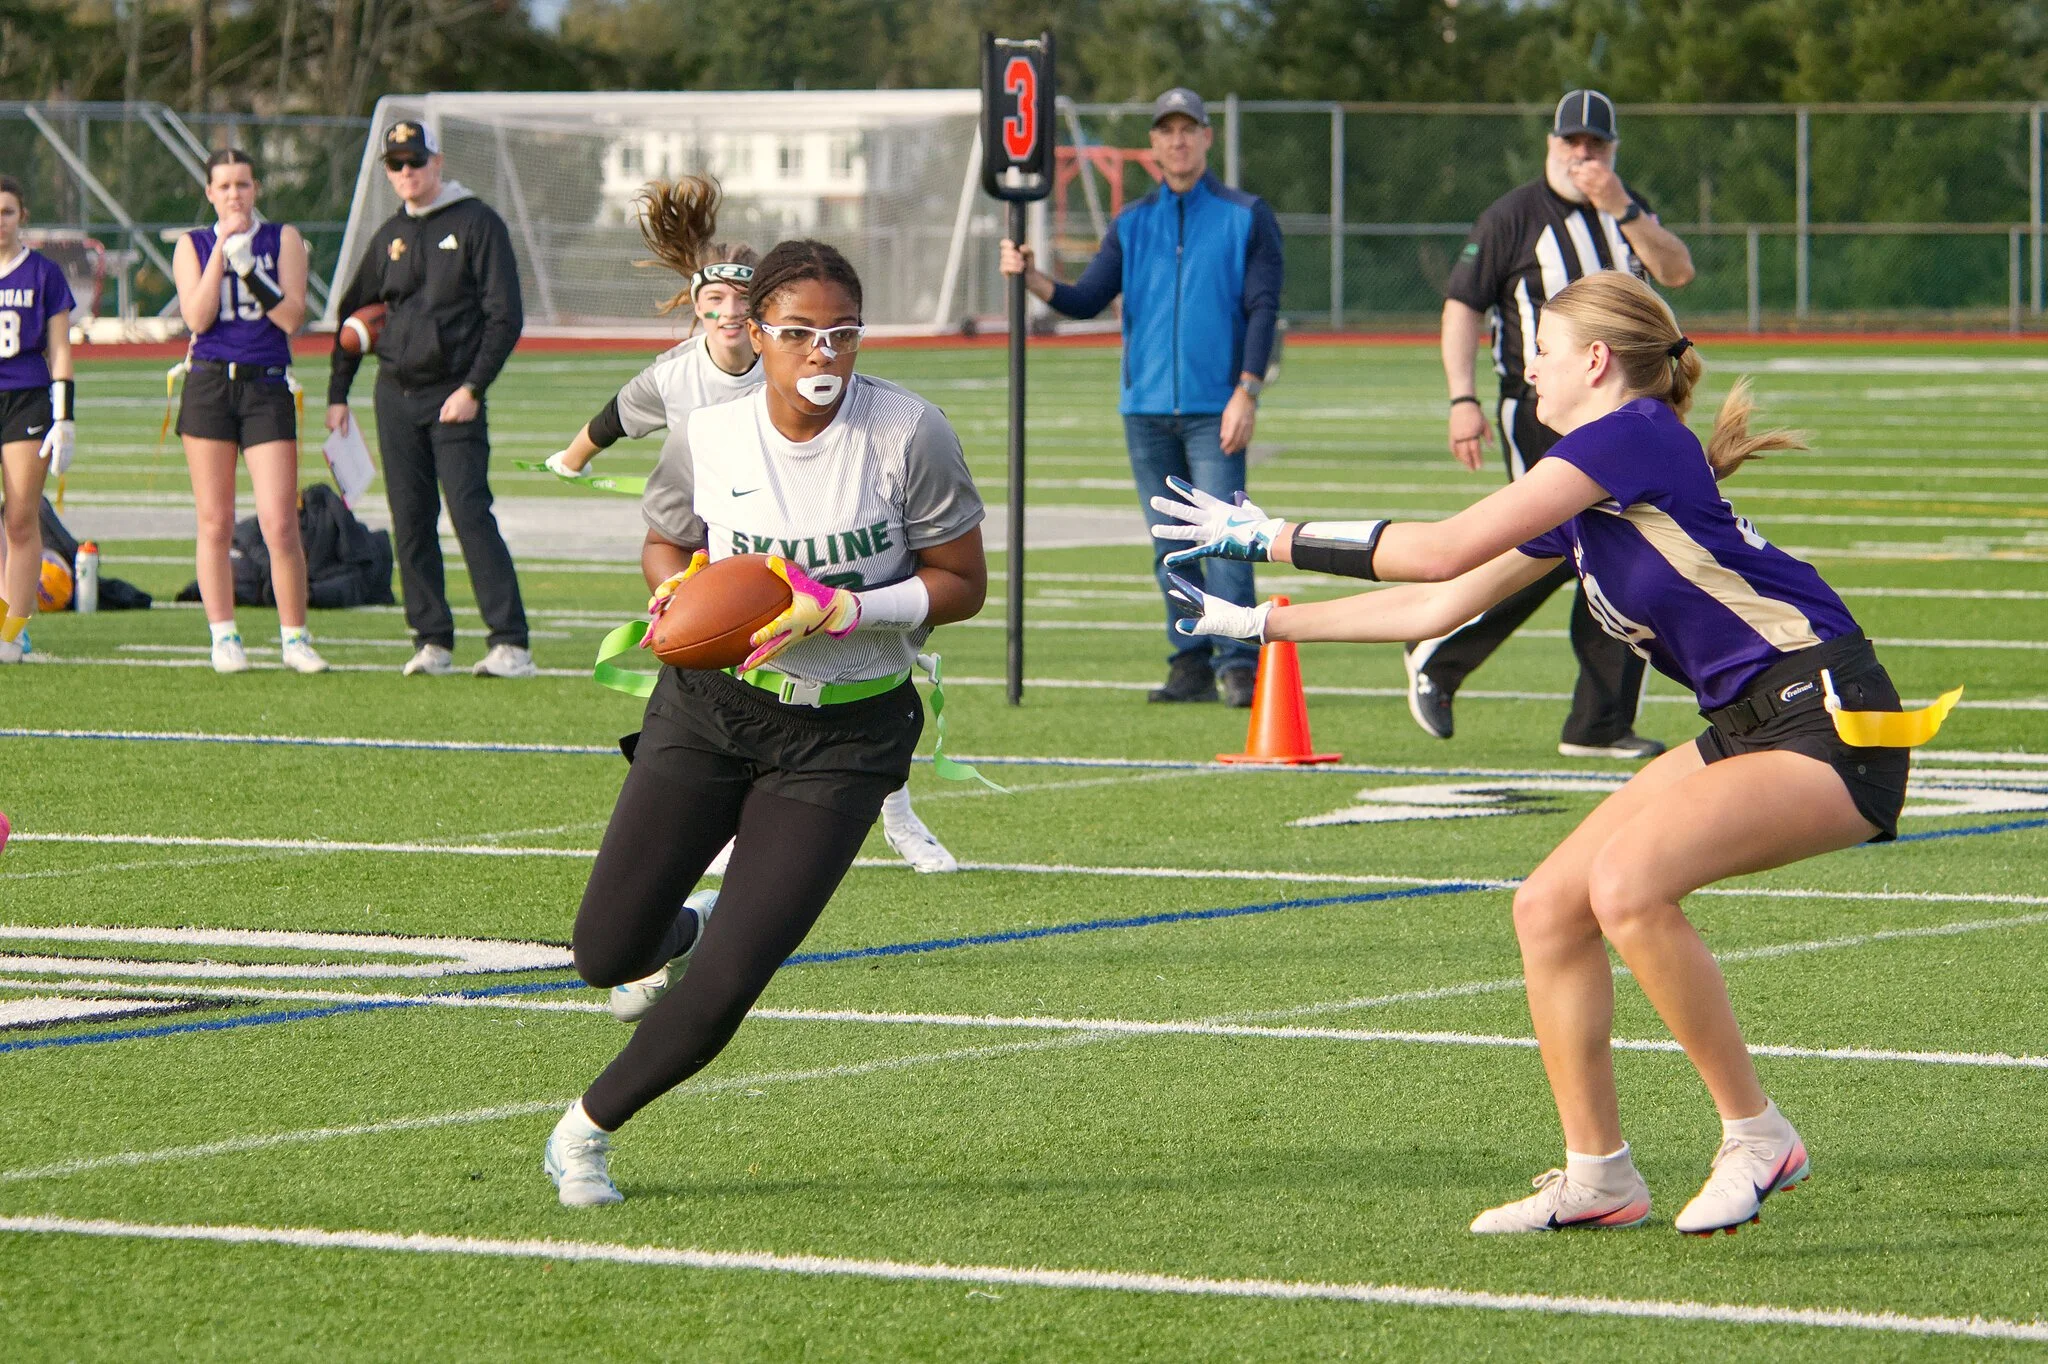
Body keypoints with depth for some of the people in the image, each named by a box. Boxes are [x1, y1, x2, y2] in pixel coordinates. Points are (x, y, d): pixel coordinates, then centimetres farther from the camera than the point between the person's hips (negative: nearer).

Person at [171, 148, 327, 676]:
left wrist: (249, 268, -14)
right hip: (209, 385, 1)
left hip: (268, 386, -1)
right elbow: (196, 318, -6)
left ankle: (294, 638, 2)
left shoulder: (283, 238, 7)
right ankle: (223, 637, 8)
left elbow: (293, 317, -3)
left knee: (280, 525, -8)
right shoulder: (192, 245, 8)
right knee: (214, 523, 1)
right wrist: (221, 250, -10)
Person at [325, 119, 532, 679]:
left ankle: (510, 643, -17)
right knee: (411, 523, 3)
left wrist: (473, 388, -14)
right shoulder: (390, 237, 15)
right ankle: (432, 641, 8)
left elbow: (504, 316, -7)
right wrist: (338, 394, 16)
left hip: (453, 396, -6)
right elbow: (353, 313, 22)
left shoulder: (477, 224, -2)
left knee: (470, 514, -14)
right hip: (395, 396, 6)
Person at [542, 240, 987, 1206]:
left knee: (729, 985, -11)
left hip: (843, 736, -2)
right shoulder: (708, 440, -9)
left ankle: (588, 1126, 14)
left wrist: (846, 612, -23)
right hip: (709, 708, 2)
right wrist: (680, 595, -13)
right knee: (606, 953, 2)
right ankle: (680, 934, 41)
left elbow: (962, 583, -8)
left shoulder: (910, 435, -16)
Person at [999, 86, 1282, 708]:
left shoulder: (1246, 216, 3)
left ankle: (1238, 666, -14)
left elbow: (1263, 307, -3)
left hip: (1215, 410, -4)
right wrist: (1030, 277, -12)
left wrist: (1247, 393, -13)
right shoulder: (1132, 225, 13)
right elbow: (1086, 300, 7)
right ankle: (1190, 667, 11)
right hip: (1146, 408, 4)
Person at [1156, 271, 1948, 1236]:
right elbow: (1437, 606, 25)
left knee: (1628, 883, -27)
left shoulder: (1633, 433, -13)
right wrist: (1261, 623, 27)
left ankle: (1756, 1137, -13)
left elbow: (1443, 550, -15)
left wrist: (1268, 537, -6)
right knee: (1548, 907, 4)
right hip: (1747, 726, 10)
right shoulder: (1581, 503, 16)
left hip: (1833, 724, -10)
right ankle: (1597, 1180, 13)